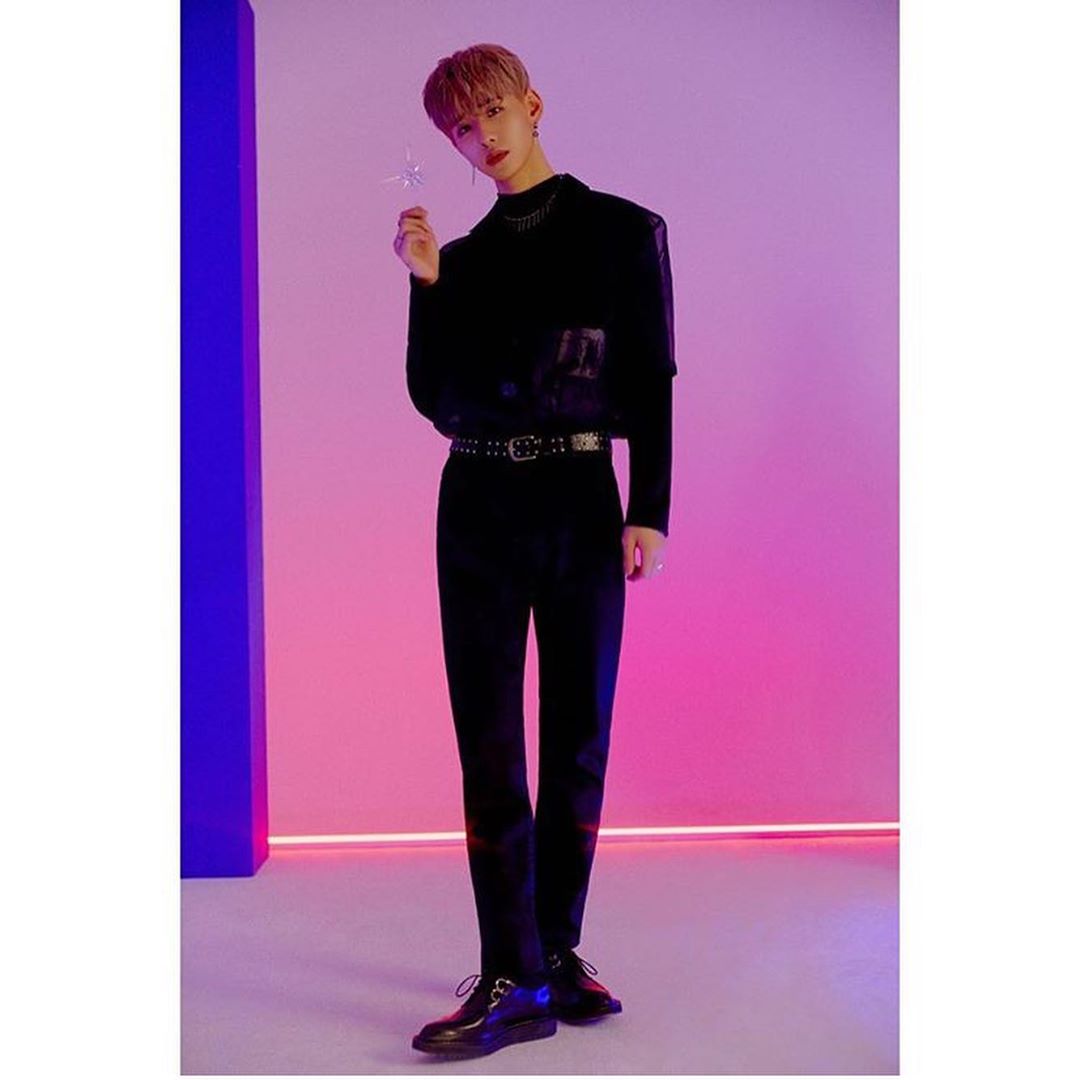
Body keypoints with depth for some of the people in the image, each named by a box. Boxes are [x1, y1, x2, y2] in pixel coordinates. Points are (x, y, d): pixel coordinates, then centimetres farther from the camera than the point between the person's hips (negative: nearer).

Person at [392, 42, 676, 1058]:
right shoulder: (464, 255, 15)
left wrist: (649, 510, -10)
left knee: (578, 738, 3)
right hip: (478, 500, 3)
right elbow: (432, 396, 10)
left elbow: (652, 384, 0)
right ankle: (514, 981, 2)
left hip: (579, 497, -2)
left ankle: (558, 951, 17)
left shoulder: (623, 231, 6)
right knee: (489, 742, -2)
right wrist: (427, 284, 1)